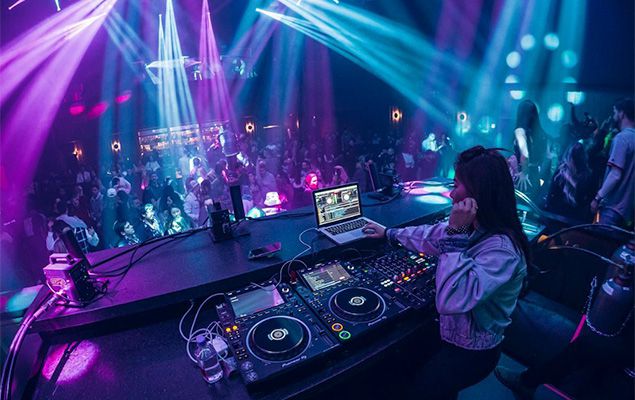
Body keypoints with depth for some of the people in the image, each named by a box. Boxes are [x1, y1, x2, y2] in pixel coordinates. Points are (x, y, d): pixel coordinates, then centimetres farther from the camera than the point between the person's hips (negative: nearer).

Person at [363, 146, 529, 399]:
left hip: (472, 351, -7)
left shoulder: (501, 250, -33)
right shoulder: (472, 228, -7)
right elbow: (430, 235, 11)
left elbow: (451, 300, -41)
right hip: (450, 332, 7)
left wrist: (455, 233, -37)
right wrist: (388, 233, 22)